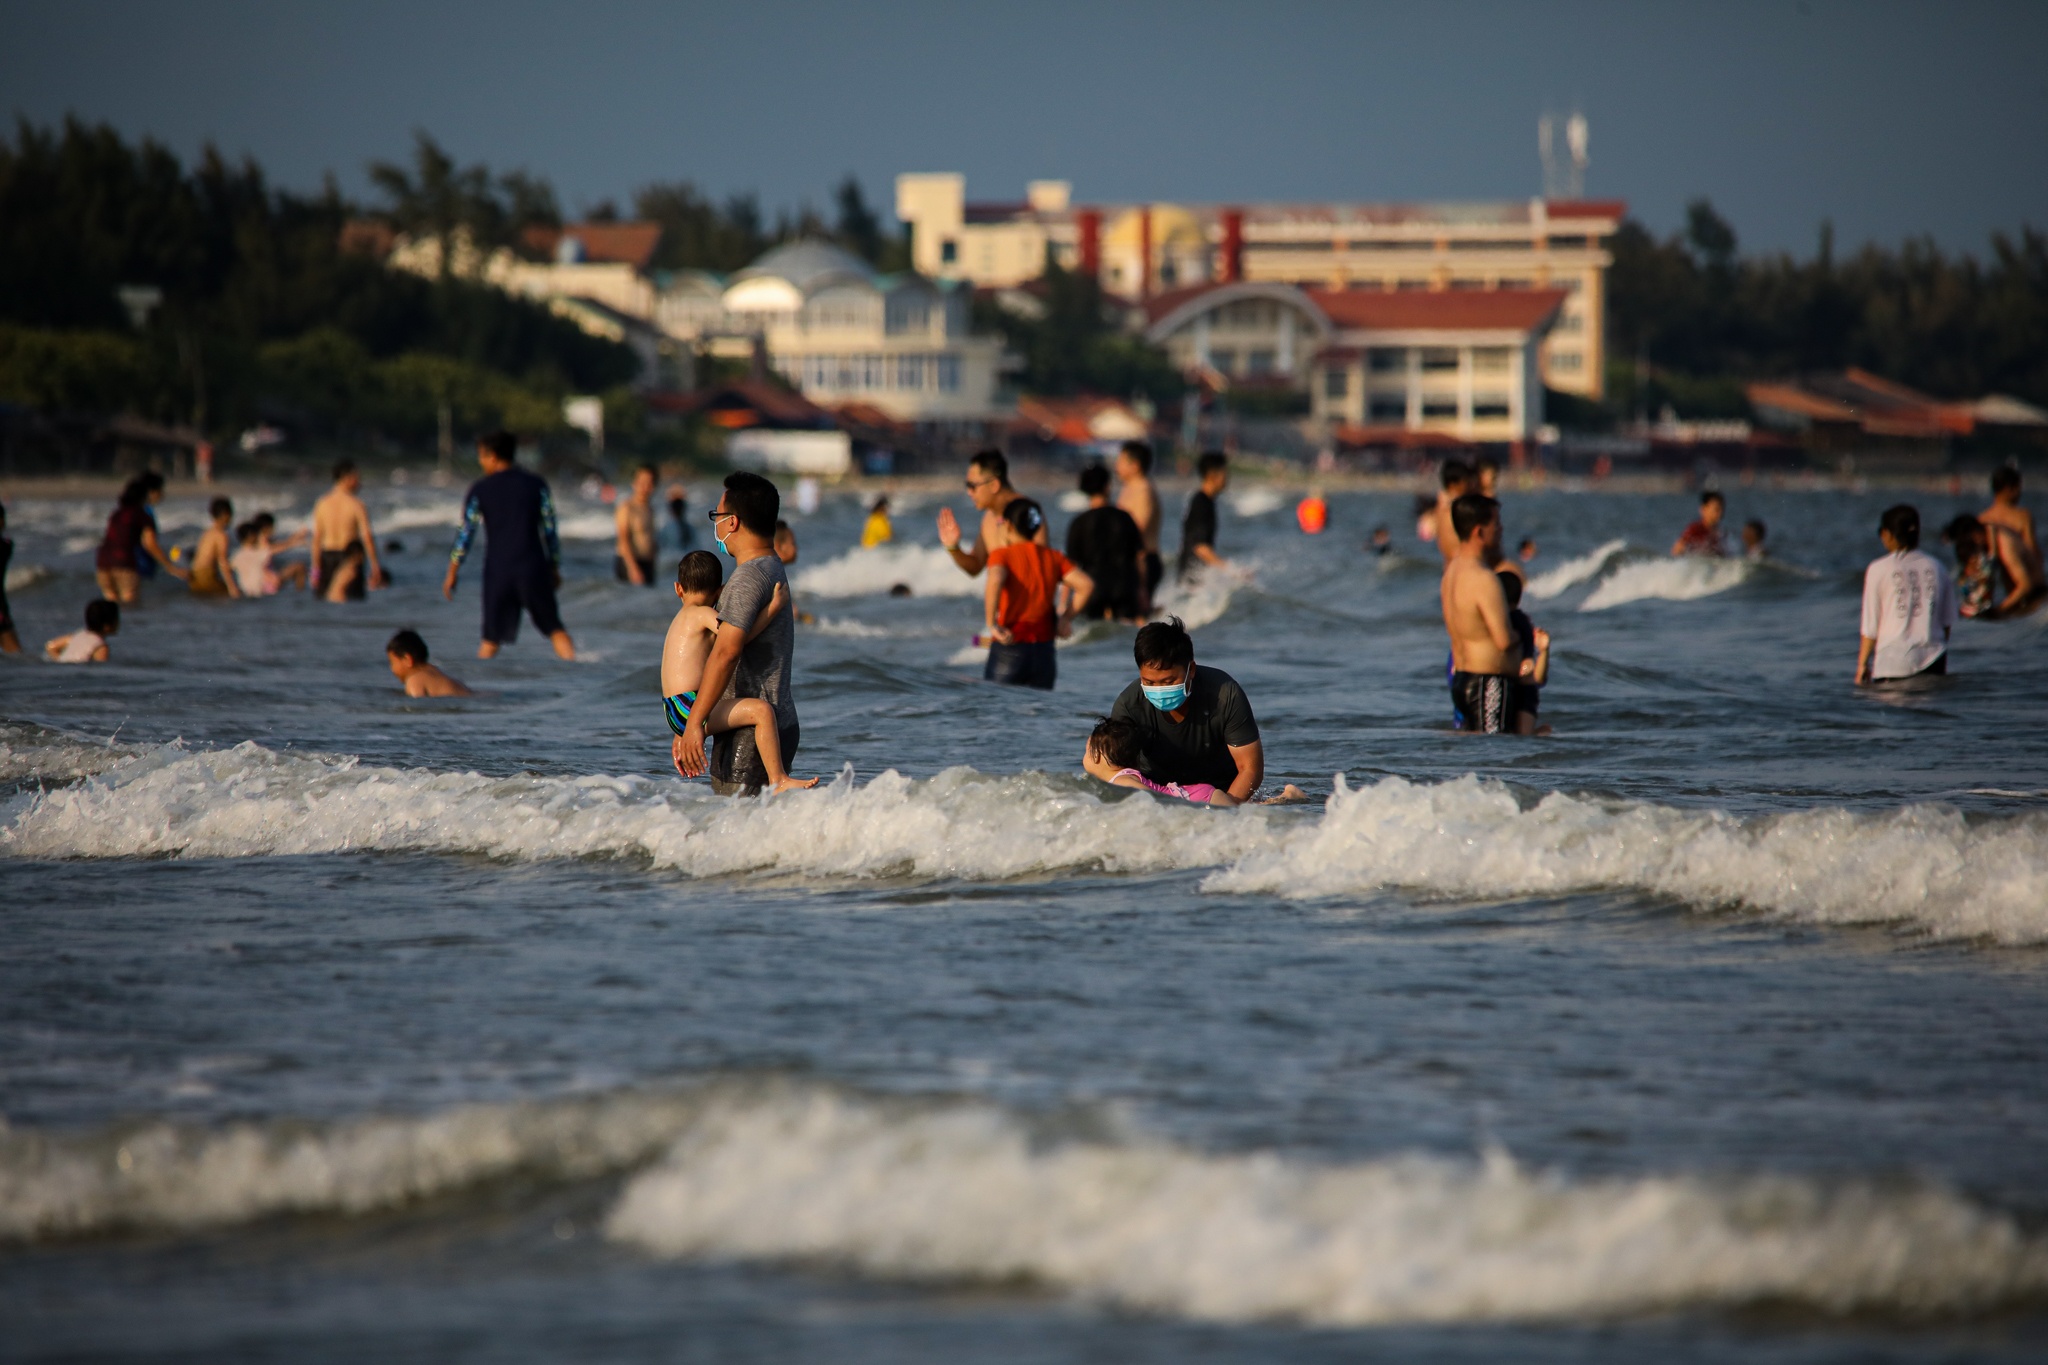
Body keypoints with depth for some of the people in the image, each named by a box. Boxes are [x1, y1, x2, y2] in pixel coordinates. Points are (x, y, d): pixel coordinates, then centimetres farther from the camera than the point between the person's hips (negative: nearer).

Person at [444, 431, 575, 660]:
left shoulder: (480, 490, 0)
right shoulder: (536, 484, 4)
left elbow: (465, 534, 0)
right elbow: (550, 529, 5)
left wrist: (451, 574, 7)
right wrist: (555, 569, 13)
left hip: (497, 571, -1)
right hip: (534, 567, 1)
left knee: (491, 638, 7)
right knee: (554, 627, 5)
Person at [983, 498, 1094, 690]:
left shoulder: (1002, 555, -5)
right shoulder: (1053, 558, 7)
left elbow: (995, 580, -26)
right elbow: (1086, 584, -2)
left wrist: (992, 624, -21)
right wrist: (1066, 618, 5)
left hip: (1008, 651, -4)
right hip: (1044, 653, 4)